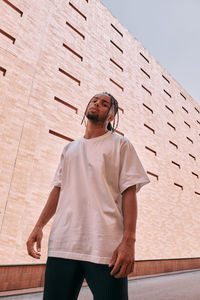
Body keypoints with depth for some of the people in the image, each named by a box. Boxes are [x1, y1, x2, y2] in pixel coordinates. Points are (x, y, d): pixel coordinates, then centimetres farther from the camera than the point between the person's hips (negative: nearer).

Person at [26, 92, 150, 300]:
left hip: (106, 247, -3)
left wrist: (129, 240, -12)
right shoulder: (69, 148, 18)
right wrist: (39, 226, 7)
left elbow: (129, 192, -3)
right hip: (62, 244, 4)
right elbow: (58, 189, 17)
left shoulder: (121, 144, 5)